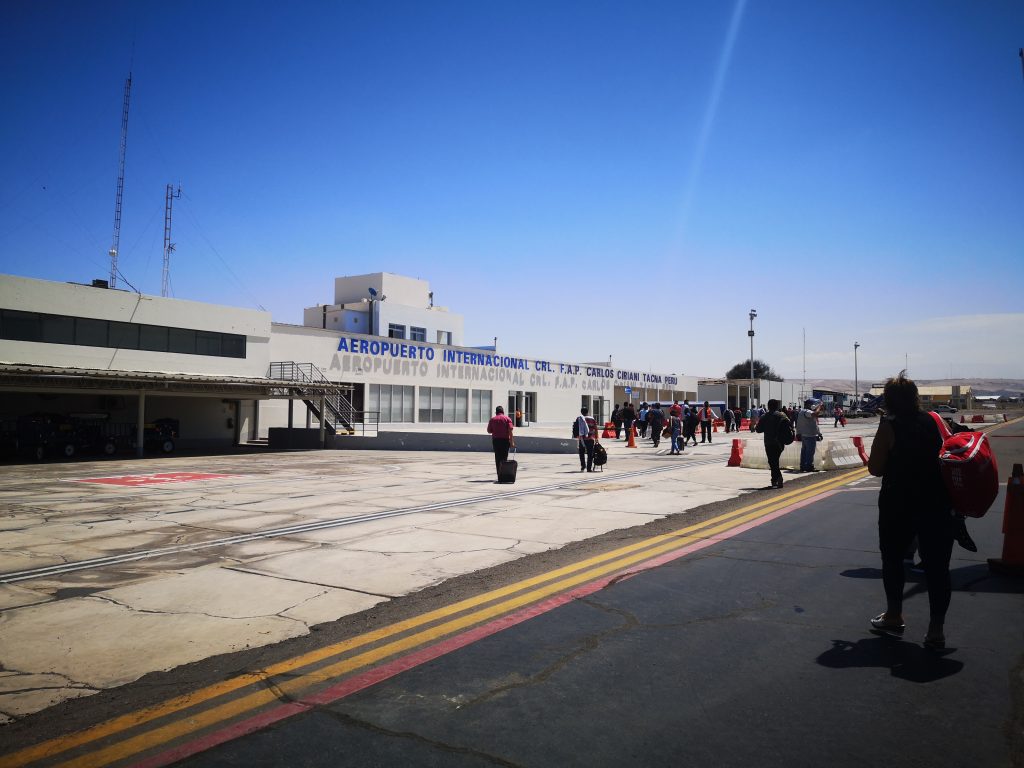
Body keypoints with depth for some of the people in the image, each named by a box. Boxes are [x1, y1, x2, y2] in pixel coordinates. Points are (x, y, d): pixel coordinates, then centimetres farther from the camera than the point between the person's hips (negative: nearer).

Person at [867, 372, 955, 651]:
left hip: (898, 506, -3)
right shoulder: (933, 422, 2)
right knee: (937, 566, 5)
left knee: (892, 558, 16)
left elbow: (876, 468, -10)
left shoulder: (889, 426, -10)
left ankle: (894, 616, 27)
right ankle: (936, 630, 3)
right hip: (936, 503, 3)